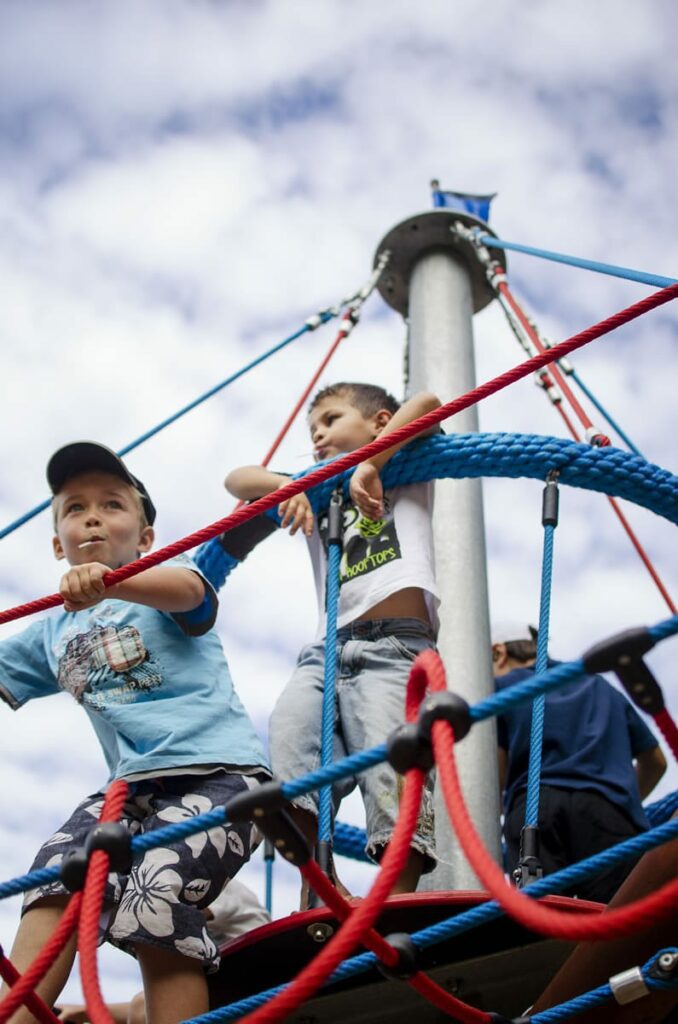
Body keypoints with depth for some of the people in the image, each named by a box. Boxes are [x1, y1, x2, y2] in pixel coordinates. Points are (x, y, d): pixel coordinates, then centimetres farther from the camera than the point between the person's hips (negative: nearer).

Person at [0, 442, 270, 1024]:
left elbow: (187, 589, -19)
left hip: (219, 773, -5)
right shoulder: (52, 633, 24)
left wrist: (109, 582, -42)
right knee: (58, 873, -23)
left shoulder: (163, 574, 6)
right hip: (132, 785, 5)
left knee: (154, 898, -28)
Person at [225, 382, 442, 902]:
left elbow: (425, 404, 4)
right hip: (328, 649, 4)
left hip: (394, 647, -4)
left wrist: (370, 465, -5)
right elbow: (237, 479, 21)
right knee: (287, 739, -24)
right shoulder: (317, 495, 34)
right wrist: (288, 484, 2)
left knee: (391, 773, -23)